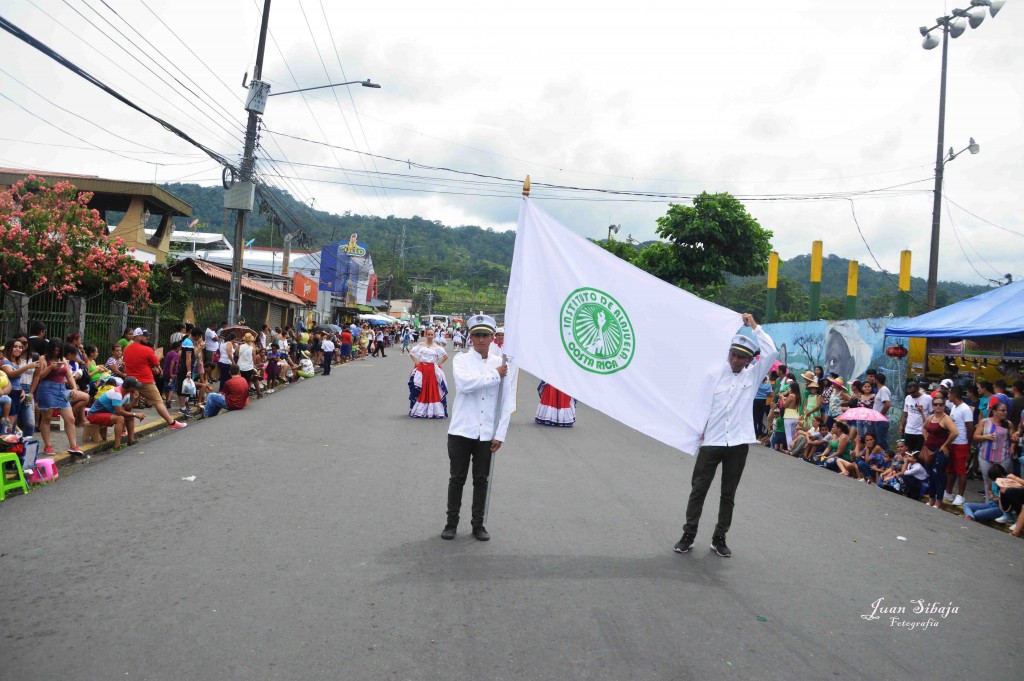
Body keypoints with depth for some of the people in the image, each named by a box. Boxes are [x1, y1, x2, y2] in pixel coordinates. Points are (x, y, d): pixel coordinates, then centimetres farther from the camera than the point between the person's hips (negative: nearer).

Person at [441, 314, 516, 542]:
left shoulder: (501, 363, 3)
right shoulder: (461, 359, 0)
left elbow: (506, 402, 2)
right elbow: (464, 383, -21)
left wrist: (500, 434, -3)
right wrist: (494, 375, -14)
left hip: (488, 434, 1)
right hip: (461, 431, -1)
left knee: (481, 480, 10)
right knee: (457, 479, 7)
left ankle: (478, 524, 22)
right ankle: (451, 523, 20)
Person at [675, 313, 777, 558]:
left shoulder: (754, 374, 2)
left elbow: (771, 352, -10)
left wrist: (754, 326, -6)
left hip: (738, 443, 1)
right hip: (711, 440, -1)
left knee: (728, 493, 9)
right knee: (698, 489, 4)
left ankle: (719, 538, 21)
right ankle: (688, 535, 15)